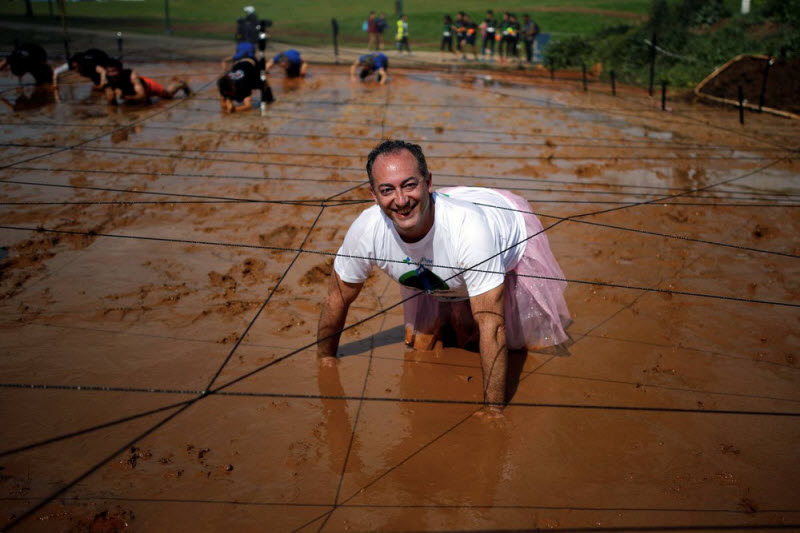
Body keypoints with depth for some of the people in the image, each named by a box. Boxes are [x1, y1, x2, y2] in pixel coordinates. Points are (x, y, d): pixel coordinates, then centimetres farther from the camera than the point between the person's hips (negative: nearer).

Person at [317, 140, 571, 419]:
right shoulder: (366, 231, -36)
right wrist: (325, 360, -6)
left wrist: (493, 409, -41)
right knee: (421, 343, 6)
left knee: (526, 342, 3)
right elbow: (336, 299, -16)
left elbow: (491, 326, -43)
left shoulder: (469, 229, -48)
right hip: (438, 269, 3)